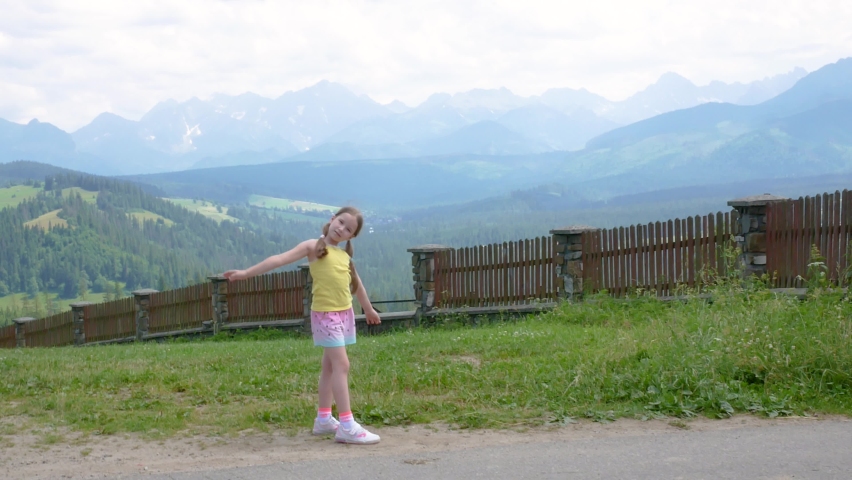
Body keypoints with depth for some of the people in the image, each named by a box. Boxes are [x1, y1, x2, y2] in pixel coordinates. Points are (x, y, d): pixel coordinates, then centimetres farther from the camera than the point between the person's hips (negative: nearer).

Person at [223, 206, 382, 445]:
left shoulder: (345, 255, 12)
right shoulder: (314, 246, -6)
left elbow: (356, 283, 26)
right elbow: (280, 259, -13)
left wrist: (368, 309, 39)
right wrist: (247, 273, -18)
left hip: (345, 314, 7)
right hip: (325, 314, -7)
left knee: (330, 366, 13)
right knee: (341, 364, -14)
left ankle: (324, 419, 22)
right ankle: (347, 426, -16)